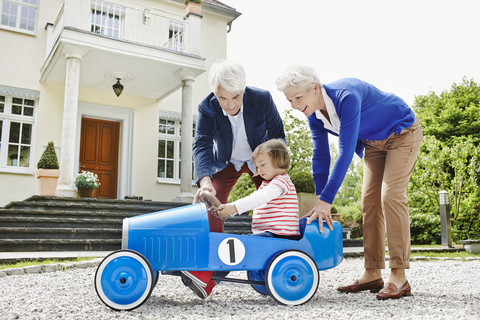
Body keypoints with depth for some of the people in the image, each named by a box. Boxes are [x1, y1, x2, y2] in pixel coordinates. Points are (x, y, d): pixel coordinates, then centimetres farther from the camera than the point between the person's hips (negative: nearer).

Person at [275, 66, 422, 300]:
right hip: (374, 142, 8)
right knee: (369, 200, -1)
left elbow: (346, 152, -38)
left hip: (402, 133, -7)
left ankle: (399, 278, -14)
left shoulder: (346, 97, -35)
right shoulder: (314, 115, -10)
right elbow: (320, 156, -4)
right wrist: (320, 202, -8)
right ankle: (372, 274, 3)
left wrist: (326, 200, -38)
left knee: (390, 195, -19)